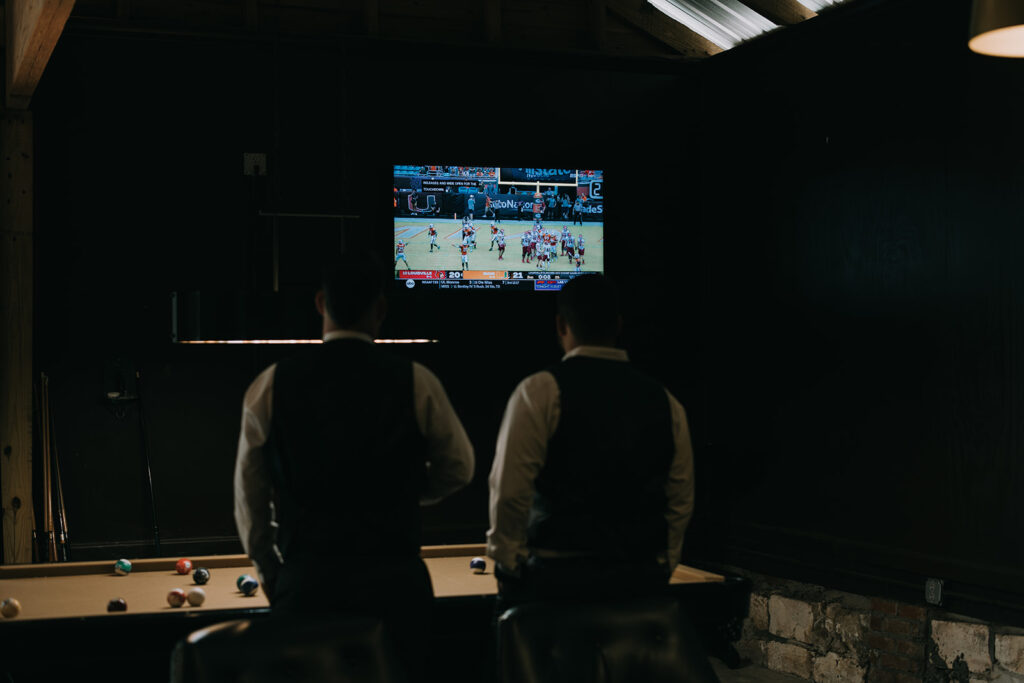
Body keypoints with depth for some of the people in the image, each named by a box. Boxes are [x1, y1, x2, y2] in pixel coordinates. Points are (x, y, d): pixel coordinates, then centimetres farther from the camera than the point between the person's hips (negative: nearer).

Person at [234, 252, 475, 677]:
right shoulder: (416, 383, -4)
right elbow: (457, 470, 8)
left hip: (305, 582, 1)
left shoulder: (272, 385, -1)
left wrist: (269, 571, 18)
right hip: (394, 581, 0)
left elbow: (250, 494, 7)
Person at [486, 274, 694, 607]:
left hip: (556, 579, -4)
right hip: (642, 582, 5)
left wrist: (508, 562, 2)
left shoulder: (539, 392, -6)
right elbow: (681, 501, 11)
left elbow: (509, 490, -11)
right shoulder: (666, 403, 8)